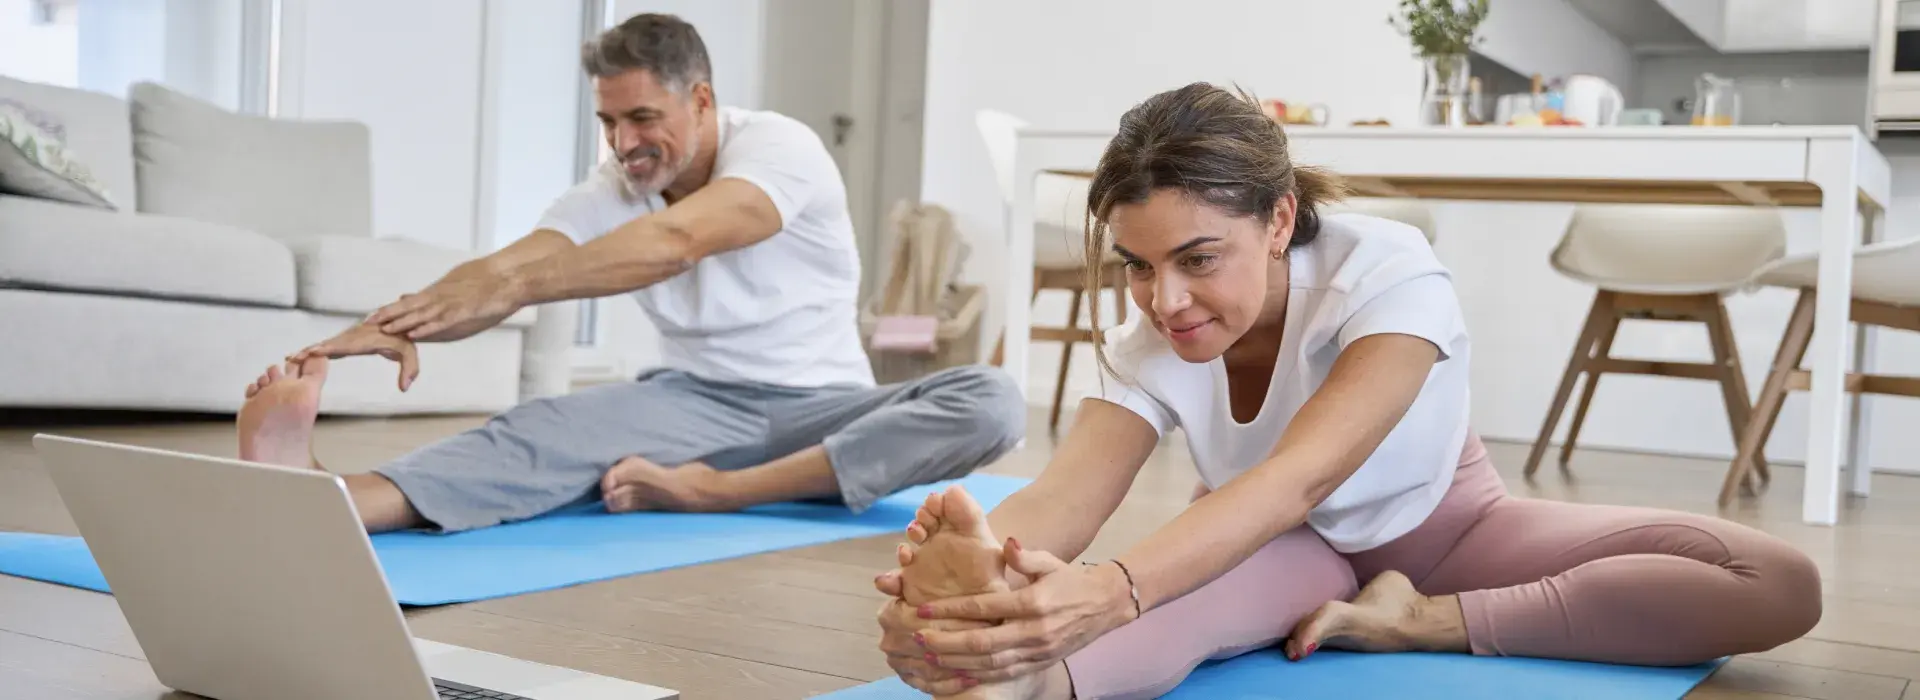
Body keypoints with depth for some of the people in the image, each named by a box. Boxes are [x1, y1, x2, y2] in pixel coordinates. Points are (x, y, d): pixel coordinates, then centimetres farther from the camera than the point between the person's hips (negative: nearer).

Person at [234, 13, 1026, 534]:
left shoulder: (780, 147, -15)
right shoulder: (612, 189, 0)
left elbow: (676, 241, -35)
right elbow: (508, 264, -17)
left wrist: (508, 287, -44)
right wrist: (396, 320, -38)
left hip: (819, 410, -2)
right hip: (697, 403, 2)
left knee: (991, 400, -32)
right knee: (557, 422, -29)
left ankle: (716, 492, -41)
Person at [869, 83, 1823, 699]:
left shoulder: (1389, 273, -30)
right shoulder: (1146, 348, -19)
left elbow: (1297, 477, -48)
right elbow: (1064, 494, -38)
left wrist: (1110, 590, -68)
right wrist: (979, 571, -65)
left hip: (1439, 526, 0)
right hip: (1276, 551, 0)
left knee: (1778, 587, -22)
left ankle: (1427, 624, -28)